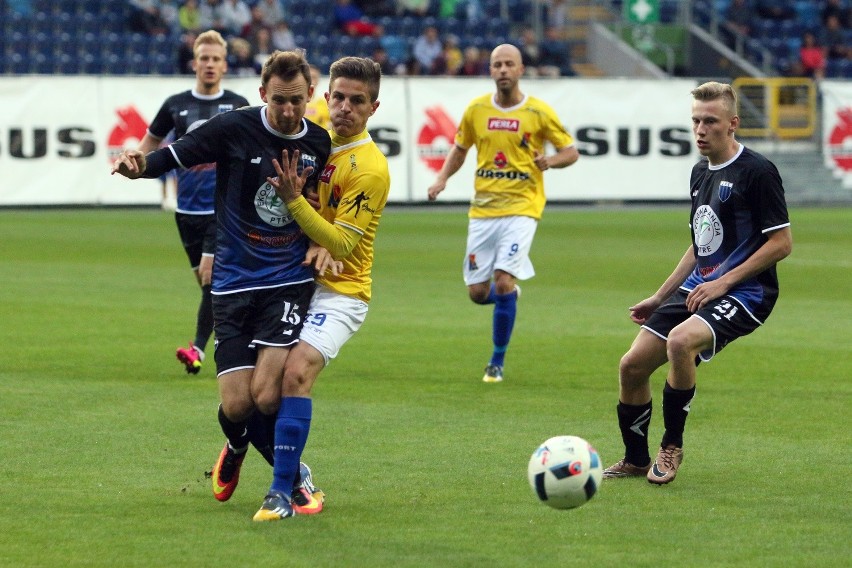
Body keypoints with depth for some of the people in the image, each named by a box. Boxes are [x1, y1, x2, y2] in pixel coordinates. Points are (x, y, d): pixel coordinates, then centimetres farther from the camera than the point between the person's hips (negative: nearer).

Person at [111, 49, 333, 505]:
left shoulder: (321, 143, 2)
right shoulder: (235, 128, -8)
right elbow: (174, 155, -10)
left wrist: (324, 242, -3)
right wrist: (141, 166, -32)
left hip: (289, 281, 0)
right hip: (234, 284, 0)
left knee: (267, 395, -17)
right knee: (236, 404, -5)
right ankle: (235, 450, 33)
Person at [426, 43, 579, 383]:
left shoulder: (539, 113, -4)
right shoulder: (476, 110, 4)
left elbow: (571, 151, 3)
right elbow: (460, 148, 19)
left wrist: (550, 161, -18)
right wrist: (442, 179, 2)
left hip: (521, 208, -3)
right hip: (482, 210, 3)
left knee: (503, 283, -17)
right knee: (478, 292, 1)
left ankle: (497, 362, -2)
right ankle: (510, 293, 38)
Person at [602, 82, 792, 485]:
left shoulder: (757, 172, -11)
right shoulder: (700, 173, 14)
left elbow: (781, 243, -14)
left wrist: (724, 282, -17)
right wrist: (660, 296, 21)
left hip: (744, 293, -8)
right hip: (697, 288, 8)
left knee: (680, 340, -34)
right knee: (632, 365, 1)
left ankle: (671, 447, -15)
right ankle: (635, 460, 20)